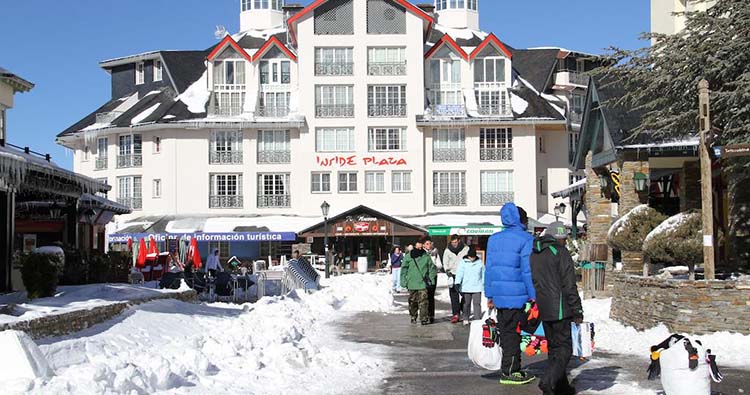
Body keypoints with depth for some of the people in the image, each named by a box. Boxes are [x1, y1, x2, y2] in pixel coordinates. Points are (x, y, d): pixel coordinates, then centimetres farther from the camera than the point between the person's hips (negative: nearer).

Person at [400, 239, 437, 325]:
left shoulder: (426, 256, 5)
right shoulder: (408, 257, 3)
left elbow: (432, 268, 12)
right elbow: (404, 269, 5)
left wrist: (431, 278, 5)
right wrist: (404, 281, 0)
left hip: (423, 283, -1)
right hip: (412, 283, 1)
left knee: (423, 302, -8)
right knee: (412, 301, 9)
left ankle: (424, 318, -7)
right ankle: (413, 317, 24)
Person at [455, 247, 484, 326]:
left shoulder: (480, 262, 5)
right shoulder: (463, 262, 0)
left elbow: (483, 274, 14)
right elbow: (459, 273, -6)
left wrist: (484, 284, 17)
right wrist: (457, 283, -16)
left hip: (477, 287, 0)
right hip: (466, 288, 0)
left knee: (477, 303, -4)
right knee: (466, 303, 8)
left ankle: (477, 319, 0)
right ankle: (465, 319, 17)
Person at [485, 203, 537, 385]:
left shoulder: (494, 239, 12)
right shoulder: (526, 239, -7)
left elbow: (489, 268, 12)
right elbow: (528, 270, -11)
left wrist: (489, 294, 15)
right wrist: (533, 295, -8)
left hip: (498, 294, 6)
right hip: (517, 295, -6)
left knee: (506, 332, 13)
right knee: (513, 333, 1)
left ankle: (514, 369, 21)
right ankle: (508, 372, 5)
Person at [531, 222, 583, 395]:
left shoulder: (533, 253, 13)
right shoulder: (561, 252, -10)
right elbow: (569, 286, -13)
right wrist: (577, 311, -9)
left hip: (542, 309, 7)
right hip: (559, 309, -7)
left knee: (553, 347, 17)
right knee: (564, 348, -3)